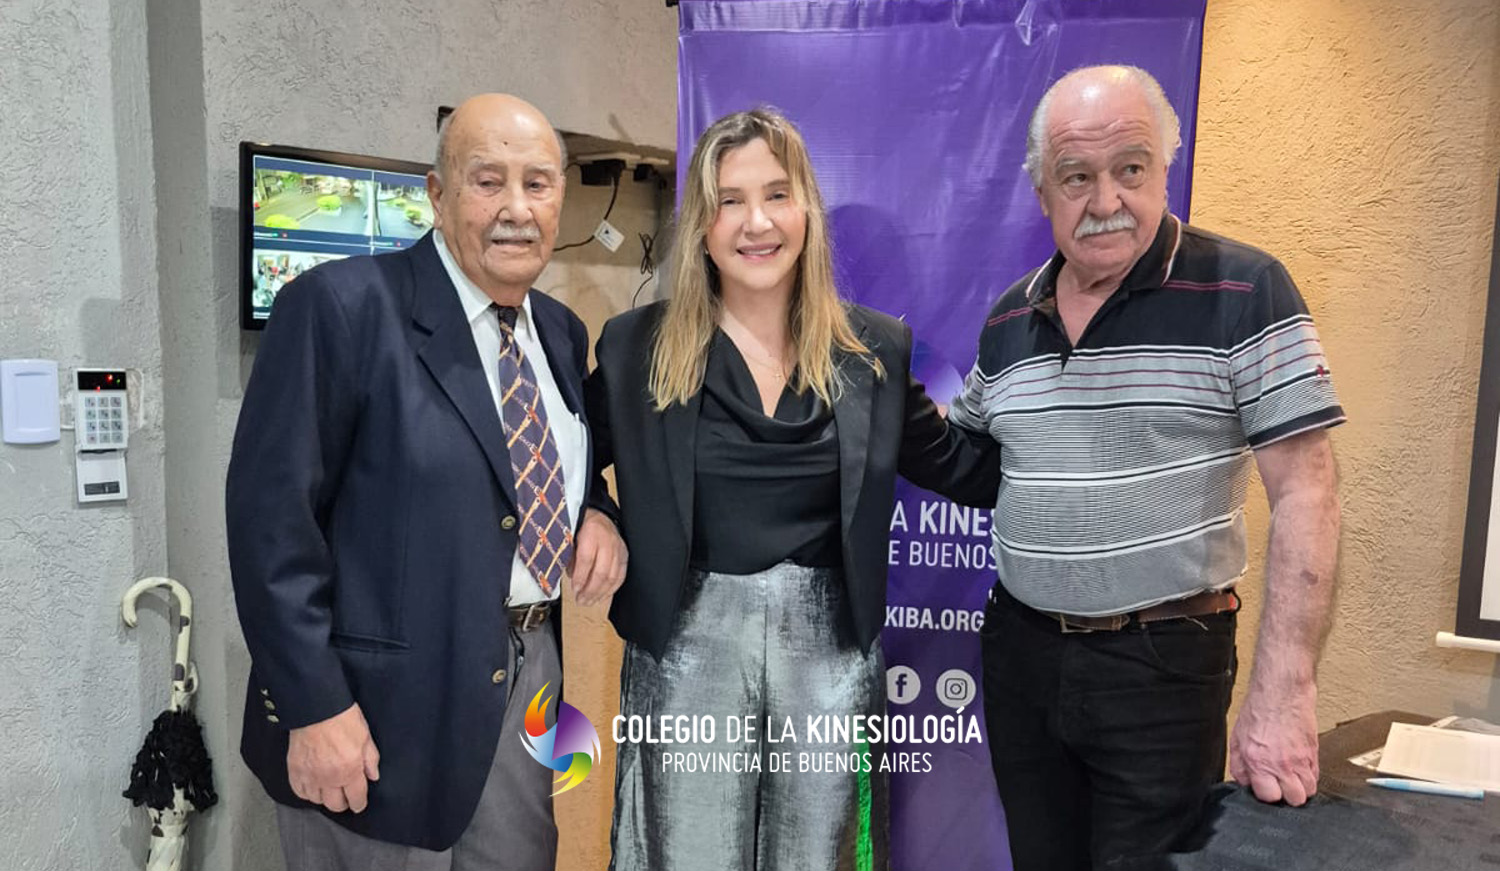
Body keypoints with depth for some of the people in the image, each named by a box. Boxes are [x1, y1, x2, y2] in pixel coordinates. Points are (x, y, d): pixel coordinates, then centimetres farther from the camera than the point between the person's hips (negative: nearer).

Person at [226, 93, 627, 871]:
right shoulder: (342, 307, -13)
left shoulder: (560, 331, 8)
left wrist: (598, 514, -2)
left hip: (528, 680, 6)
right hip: (385, 698, -6)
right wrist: (314, 705, -17)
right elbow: (272, 513, -15)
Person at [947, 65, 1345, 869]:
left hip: (1165, 662, -4)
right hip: (1020, 651, 5)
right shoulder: (1009, 318, 4)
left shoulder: (1243, 292, -11)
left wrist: (1283, 692, -18)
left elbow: (1304, 494, -13)